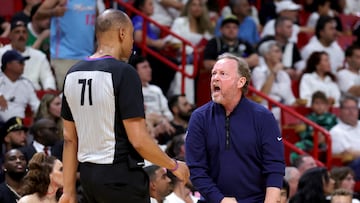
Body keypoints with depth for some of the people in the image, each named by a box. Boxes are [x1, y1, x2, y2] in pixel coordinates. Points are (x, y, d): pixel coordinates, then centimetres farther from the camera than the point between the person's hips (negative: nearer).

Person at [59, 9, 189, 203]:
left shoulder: (73, 75, 8)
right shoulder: (123, 73, -14)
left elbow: (69, 138, 12)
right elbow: (138, 140, -17)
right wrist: (174, 166, -3)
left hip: (88, 173, 8)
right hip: (121, 177, -7)